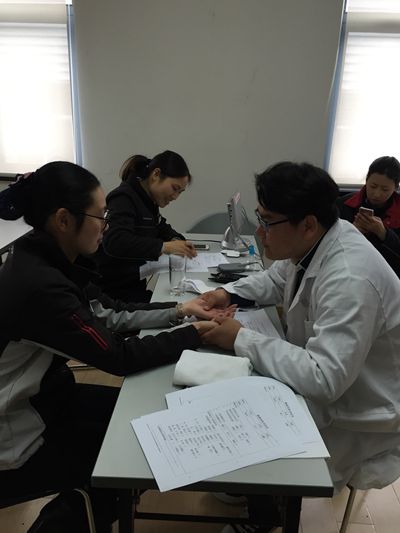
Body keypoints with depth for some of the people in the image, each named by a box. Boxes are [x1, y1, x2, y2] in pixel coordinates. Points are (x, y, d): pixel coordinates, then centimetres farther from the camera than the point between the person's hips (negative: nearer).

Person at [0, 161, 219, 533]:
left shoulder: (48, 262, -5)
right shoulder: (38, 285, -34)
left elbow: (110, 313, 3)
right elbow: (120, 357, -28)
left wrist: (177, 310, -4)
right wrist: (195, 335, -17)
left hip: (41, 396, 8)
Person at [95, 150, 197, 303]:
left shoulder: (148, 200, 11)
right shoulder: (124, 198, -16)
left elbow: (161, 227, 24)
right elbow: (114, 242, -30)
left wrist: (175, 240, 1)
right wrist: (165, 247, -31)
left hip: (135, 285, 9)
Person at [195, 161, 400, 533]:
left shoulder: (350, 280, -35)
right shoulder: (309, 243, -8)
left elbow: (323, 378, -37)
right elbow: (276, 280, 11)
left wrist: (241, 339, -28)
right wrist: (229, 293, -6)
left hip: (357, 415, -8)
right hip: (323, 385, 8)